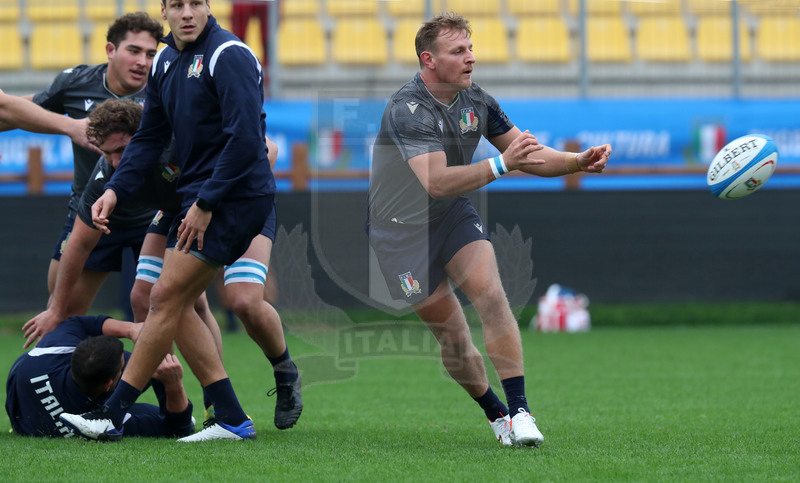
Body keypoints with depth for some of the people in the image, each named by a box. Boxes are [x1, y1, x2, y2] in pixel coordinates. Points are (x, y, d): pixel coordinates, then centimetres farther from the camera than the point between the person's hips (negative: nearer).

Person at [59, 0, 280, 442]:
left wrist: (206, 203, -20)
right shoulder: (165, 62, 11)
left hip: (236, 196, -9)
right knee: (176, 306, 5)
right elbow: (149, 137, 17)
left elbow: (246, 137, -22)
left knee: (166, 298, -10)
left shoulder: (228, 55, -16)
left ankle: (113, 414, -5)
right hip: (198, 194, 9)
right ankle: (231, 419, 7)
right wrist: (115, 190, 2)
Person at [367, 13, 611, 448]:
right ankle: (495, 414, 21)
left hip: (454, 216, 5)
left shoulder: (475, 101, -3)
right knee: (453, 336, -2)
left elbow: (531, 156, 5)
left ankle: (519, 411, -21)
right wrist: (500, 164, -43)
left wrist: (581, 161, -11)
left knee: (491, 294, -20)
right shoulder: (406, 109, -25)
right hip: (401, 228, -5)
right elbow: (436, 183, -37)